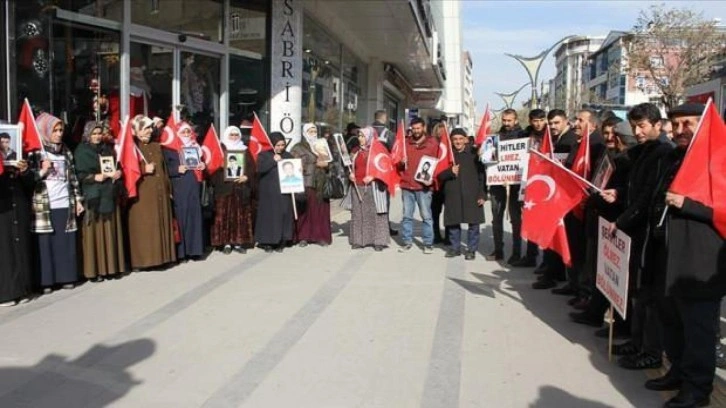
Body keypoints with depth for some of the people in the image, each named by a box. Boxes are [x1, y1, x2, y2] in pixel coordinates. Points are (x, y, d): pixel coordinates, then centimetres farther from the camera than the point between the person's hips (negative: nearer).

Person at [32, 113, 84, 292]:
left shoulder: (66, 152, 14)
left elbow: (73, 178, 15)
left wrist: (78, 200, 11)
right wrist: (42, 171, -17)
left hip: (65, 203, 4)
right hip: (44, 204, -4)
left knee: (65, 242, 5)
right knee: (46, 242, -1)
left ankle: (66, 277, 13)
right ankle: (46, 281, 4)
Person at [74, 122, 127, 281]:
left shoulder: (108, 148, 17)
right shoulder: (81, 151, 0)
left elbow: (117, 166, 18)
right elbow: (80, 174, -8)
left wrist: (117, 173, -3)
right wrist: (95, 177, -21)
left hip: (109, 195, 5)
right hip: (93, 196, -5)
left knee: (110, 231, 5)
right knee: (95, 232, -5)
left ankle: (111, 267, 11)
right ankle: (94, 270, -2)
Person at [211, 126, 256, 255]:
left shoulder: (245, 150, 13)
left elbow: (251, 167, 6)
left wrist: (246, 177, -10)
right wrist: (221, 179, -15)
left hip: (241, 187, 3)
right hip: (224, 187, -2)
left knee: (241, 215, 3)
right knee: (225, 215, -5)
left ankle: (238, 242, 8)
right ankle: (226, 243, -1)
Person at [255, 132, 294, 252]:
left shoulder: (288, 156, 13)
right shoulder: (263, 155, 3)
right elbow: (260, 169, -13)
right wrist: (273, 161, -14)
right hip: (268, 193, -3)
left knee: (284, 215, 1)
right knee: (269, 216, -2)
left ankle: (281, 242, 8)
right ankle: (268, 242, 3)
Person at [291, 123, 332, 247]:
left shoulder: (322, 145, 19)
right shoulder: (298, 148, 4)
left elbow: (330, 161, 18)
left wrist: (326, 164, -3)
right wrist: (315, 164, -14)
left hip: (321, 183, 4)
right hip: (305, 183, -4)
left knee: (321, 210, 1)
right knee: (305, 210, -6)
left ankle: (321, 236, 6)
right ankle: (303, 237, 0)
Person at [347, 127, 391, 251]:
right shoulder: (356, 151, 16)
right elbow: (352, 166, 26)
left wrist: (372, 176, -19)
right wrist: (350, 174, 4)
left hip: (373, 187, -6)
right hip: (357, 187, 6)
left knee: (375, 214, -4)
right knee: (358, 213, 5)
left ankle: (378, 241, 1)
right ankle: (358, 240, 11)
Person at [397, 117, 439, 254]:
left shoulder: (433, 143, 3)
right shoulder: (405, 143, 13)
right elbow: (398, 164, 18)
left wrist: (431, 178, -11)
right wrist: (401, 163, -5)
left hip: (423, 186, -3)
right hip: (406, 185, 3)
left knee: (426, 216, 0)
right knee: (407, 215, 7)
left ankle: (428, 243, 7)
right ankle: (407, 242, 16)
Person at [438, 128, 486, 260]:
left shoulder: (474, 153, 2)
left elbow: (482, 174, 1)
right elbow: (440, 175, 8)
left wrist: (482, 194, -5)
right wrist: (450, 172, -13)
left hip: (472, 194, -2)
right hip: (452, 194, 2)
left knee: (473, 222, 0)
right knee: (453, 222, 7)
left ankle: (471, 249, 13)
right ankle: (455, 247, 23)